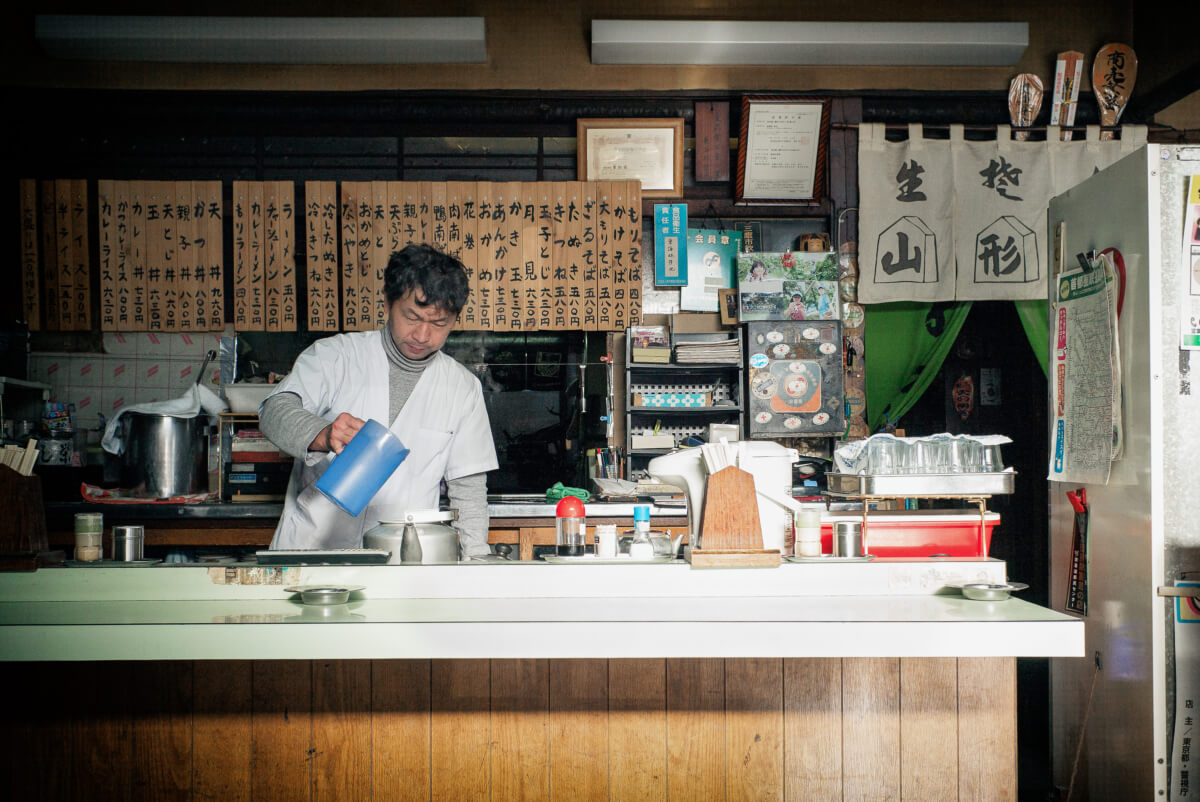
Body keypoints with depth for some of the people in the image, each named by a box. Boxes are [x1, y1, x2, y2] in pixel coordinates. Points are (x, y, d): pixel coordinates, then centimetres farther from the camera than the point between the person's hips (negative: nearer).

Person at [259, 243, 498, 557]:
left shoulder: (463, 387, 12)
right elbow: (276, 410, -8)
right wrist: (324, 435, -29)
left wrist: (476, 562, 2)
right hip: (311, 548, -2)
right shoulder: (335, 355, 7)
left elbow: (468, 486, 14)